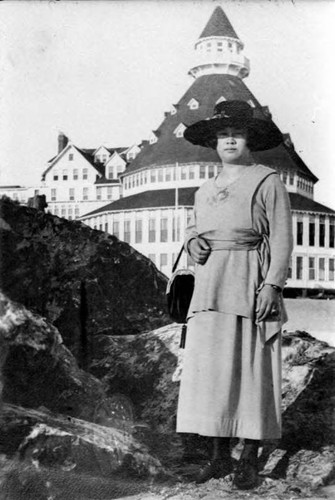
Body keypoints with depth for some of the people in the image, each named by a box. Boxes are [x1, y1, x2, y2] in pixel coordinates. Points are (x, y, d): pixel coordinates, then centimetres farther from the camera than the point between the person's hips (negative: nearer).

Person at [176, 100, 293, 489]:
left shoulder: (268, 182, 2)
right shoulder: (205, 190, 19)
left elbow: (281, 238, -4)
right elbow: (193, 227, 30)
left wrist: (272, 284, -15)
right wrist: (192, 242, 5)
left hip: (250, 284, -5)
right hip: (210, 288, 5)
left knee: (253, 369, -2)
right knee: (210, 370, 3)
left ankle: (250, 460, 7)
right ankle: (219, 456, 13)